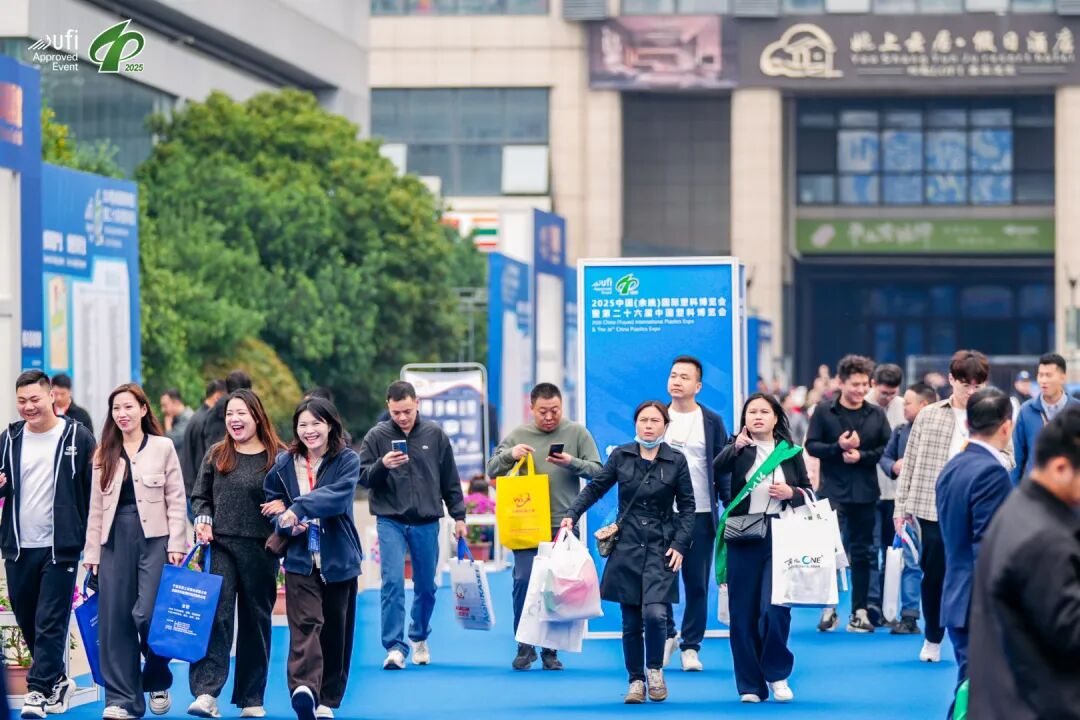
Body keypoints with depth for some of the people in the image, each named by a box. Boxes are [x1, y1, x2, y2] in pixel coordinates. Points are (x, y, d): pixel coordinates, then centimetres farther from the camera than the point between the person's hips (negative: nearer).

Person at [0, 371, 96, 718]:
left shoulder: (77, 436, -3)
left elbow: (94, 490, -1)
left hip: (60, 546, -5)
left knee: (51, 624, -7)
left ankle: (39, 691, -4)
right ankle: (57, 680, 28)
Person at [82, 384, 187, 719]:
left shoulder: (162, 447, 4)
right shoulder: (104, 454, 13)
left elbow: (176, 500, 1)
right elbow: (96, 507, 13)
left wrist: (175, 546, -6)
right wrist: (92, 552, 8)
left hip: (154, 539, -3)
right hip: (115, 540, 3)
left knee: (149, 615, -12)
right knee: (115, 620, -1)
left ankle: (158, 683, 13)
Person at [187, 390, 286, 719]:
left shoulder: (278, 457, 1)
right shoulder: (216, 455, 9)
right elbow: (200, 496, 16)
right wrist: (202, 519, -2)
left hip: (261, 550, -1)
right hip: (220, 545, 1)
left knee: (256, 621, 7)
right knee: (216, 614, -12)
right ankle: (206, 692, -20)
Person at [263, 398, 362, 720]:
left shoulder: (347, 461, -2)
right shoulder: (284, 463, 6)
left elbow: (339, 496, -19)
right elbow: (272, 501, 10)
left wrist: (297, 507, -28)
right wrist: (287, 523, -11)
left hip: (339, 559, 0)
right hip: (300, 558, 0)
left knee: (336, 630, 7)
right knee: (305, 624, -17)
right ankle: (304, 688, -34)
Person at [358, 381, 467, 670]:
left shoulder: (435, 435, 3)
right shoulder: (377, 436, -2)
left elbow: (450, 480, 9)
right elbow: (362, 477, -3)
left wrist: (458, 516, 7)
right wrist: (381, 465, -22)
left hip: (426, 522, 2)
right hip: (390, 521, -2)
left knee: (426, 586, 11)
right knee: (393, 582, -13)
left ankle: (420, 638, 31)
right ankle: (394, 647, -12)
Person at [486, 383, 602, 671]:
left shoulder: (577, 433, 5)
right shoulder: (518, 435, 8)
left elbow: (598, 471, 1)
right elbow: (492, 469, 9)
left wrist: (572, 463, -16)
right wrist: (510, 454, -11)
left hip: (564, 525, 0)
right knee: (523, 581, -8)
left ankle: (550, 649, 12)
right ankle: (525, 645, 4)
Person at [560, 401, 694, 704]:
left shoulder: (676, 461, 0)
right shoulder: (621, 456, 3)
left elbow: (687, 507, 4)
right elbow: (595, 488, 12)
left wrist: (680, 545, -5)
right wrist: (572, 515, -1)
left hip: (660, 548, -2)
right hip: (627, 547, 2)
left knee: (654, 614, -18)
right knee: (631, 622, 4)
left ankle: (655, 669, 6)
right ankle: (636, 681, 17)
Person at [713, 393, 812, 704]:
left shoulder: (790, 452, 8)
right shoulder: (738, 449, 4)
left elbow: (809, 492, 15)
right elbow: (716, 469, -15)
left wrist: (791, 493, -6)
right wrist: (735, 448, -32)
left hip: (780, 539, 0)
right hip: (744, 539, 0)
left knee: (774, 608, -12)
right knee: (743, 612, 2)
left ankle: (777, 673, 10)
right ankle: (750, 684, 12)